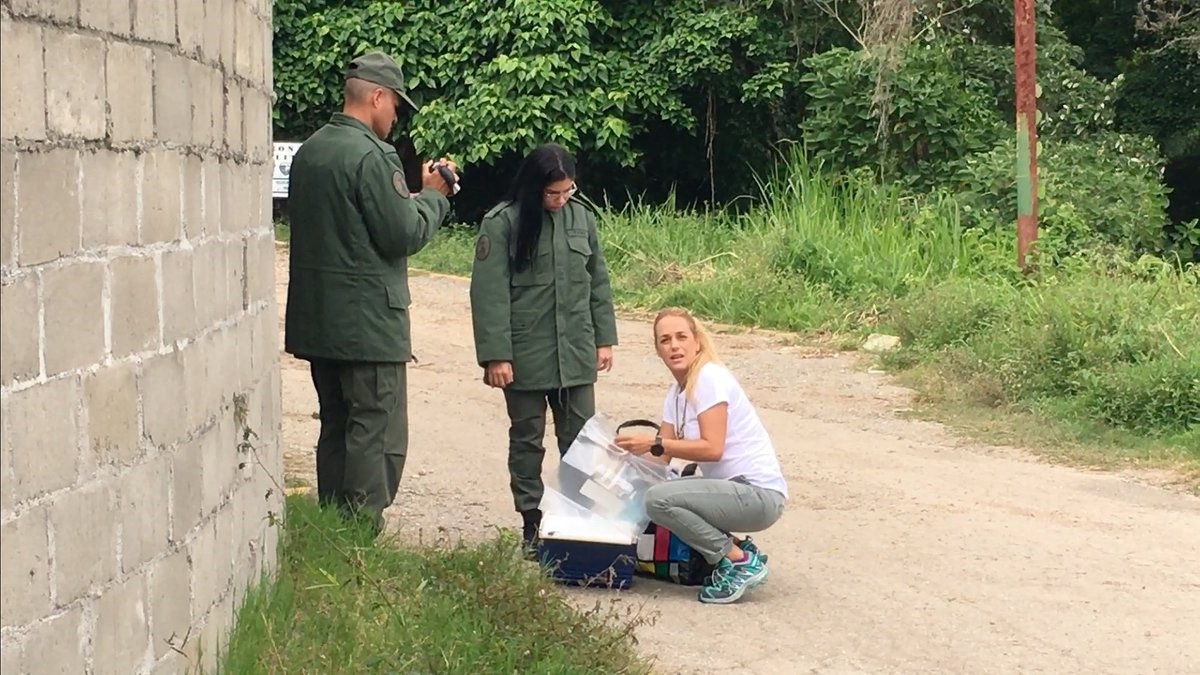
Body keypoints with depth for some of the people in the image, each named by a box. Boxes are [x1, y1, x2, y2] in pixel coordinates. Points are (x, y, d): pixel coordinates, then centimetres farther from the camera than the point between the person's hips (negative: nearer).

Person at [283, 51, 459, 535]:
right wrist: (433, 195, 0)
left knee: (336, 428, 17)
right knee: (377, 436, -2)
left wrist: (418, 194, 15)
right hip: (369, 322, -9)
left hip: (316, 321, 9)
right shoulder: (372, 155, -17)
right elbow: (404, 235, -17)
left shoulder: (309, 152, 11)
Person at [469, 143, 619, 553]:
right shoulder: (503, 223, -10)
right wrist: (495, 355, -14)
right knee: (527, 439, 8)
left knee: (581, 439, 6)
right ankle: (530, 522, 16)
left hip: (576, 353, 3)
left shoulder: (582, 217, 4)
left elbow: (598, 283, 12)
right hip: (525, 357, -3)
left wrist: (604, 338, 10)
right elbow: (490, 293, -11)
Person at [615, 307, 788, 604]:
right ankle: (732, 550, 10)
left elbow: (712, 448, -23)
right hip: (732, 489, 10)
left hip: (759, 494, -10)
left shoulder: (710, 378, -13)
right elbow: (662, 457, 9)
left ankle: (741, 561, -10)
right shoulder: (677, 392, 13)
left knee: (658, 499, -23)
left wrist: (655, 443, -22)